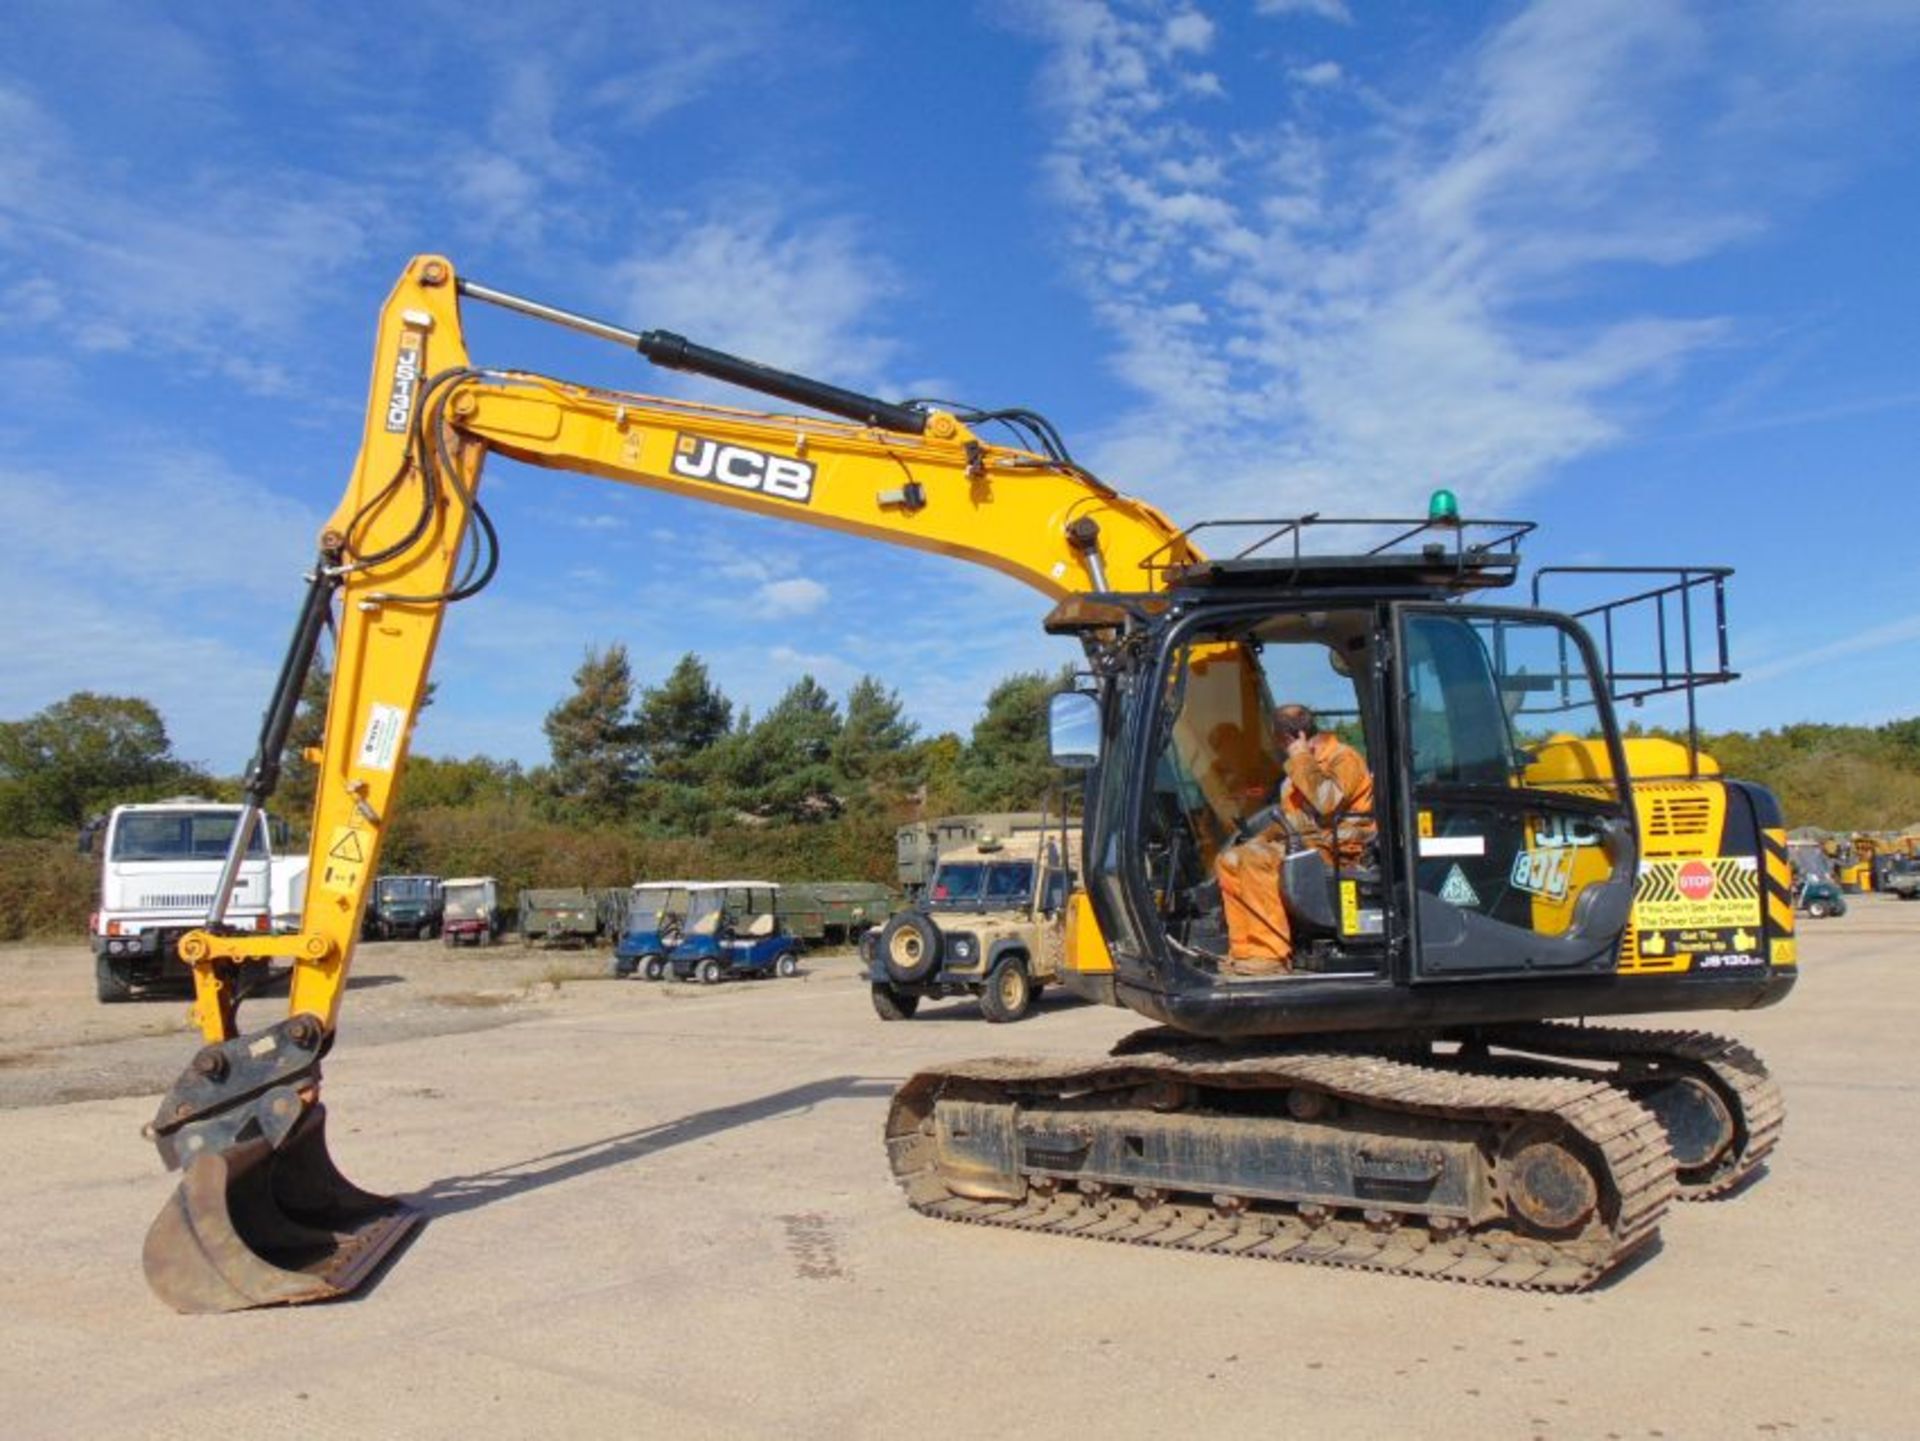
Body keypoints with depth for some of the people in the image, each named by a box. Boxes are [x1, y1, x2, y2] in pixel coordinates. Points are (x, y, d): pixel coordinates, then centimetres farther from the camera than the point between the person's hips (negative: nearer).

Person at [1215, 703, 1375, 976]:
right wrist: (1261, 839, 10)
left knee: (1256, 861, -29)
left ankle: (1271, 955, -28)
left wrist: (1301, 760, -19)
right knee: (1228, 861, 0)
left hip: (1335, 849, -10)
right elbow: (1291, 816, 25)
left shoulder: (1344, 758, -10)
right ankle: (1245, 951, -5)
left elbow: (1327, 802, -29)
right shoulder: (1308, 763, 19)